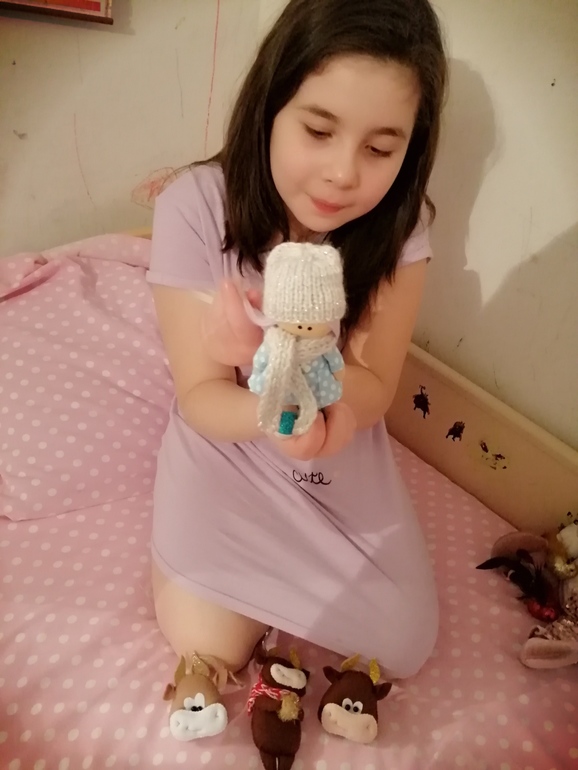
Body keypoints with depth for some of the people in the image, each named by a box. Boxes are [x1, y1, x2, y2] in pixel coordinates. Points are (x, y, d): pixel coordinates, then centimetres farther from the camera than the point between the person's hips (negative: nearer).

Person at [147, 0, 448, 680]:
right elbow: (201, 394, -19)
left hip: (346, 460, 2)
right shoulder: (196, 206, -22)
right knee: (212, 651, -11)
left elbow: (373, 389, -18)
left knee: (400, 648, 0)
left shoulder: (399, 225, -16)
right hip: (225, 450, -1)